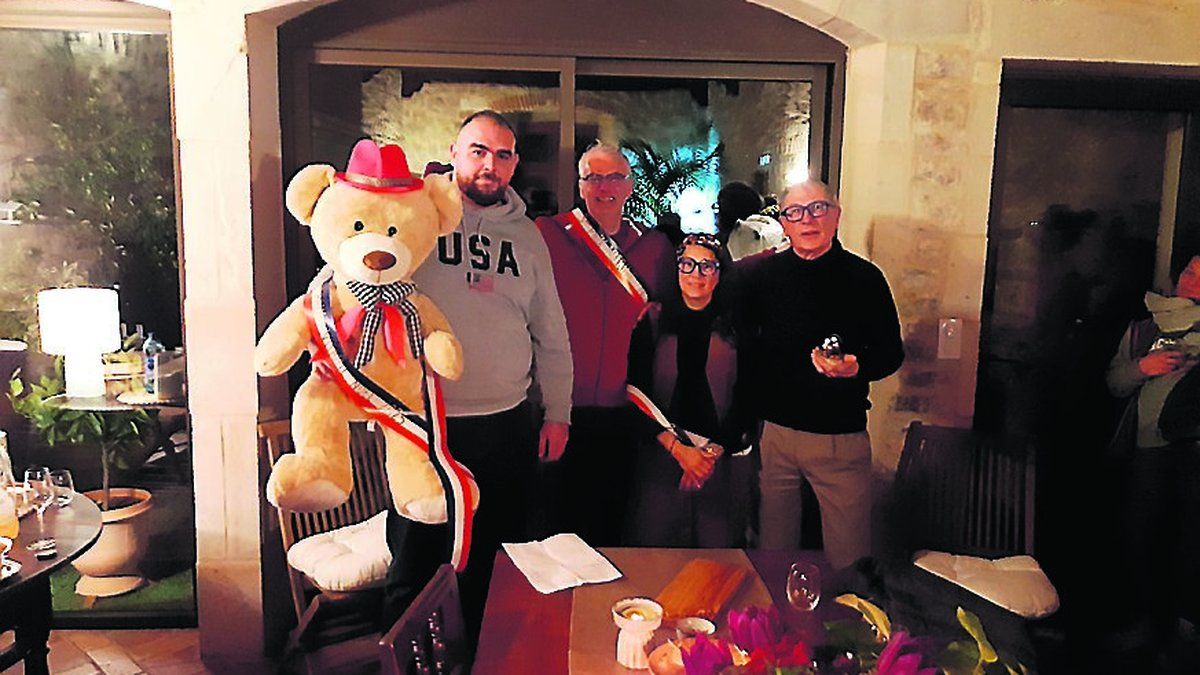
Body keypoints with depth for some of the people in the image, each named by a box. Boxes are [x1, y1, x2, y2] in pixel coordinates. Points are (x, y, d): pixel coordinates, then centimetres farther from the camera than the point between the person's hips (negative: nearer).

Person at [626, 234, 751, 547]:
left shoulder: (736, 326, 3)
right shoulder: (653, 321, 2)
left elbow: (747, 398, 4)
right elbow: (638, 393, 0)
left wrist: (716, 451, -6)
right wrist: (678, 449, -8)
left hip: (722, 458, 0)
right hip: (661, 453, 0)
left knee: (717, 545, 3)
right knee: (653, 542, 3)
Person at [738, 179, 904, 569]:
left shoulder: (865, 278, 0)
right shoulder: (761, 275, 4)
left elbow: (892, 353, 4)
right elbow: (743, 343, 11)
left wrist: (856, 368, -16)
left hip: (841, 435, -1)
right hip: (772, 431, 1)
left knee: (849, 559, 6)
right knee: (772, 552, 13)